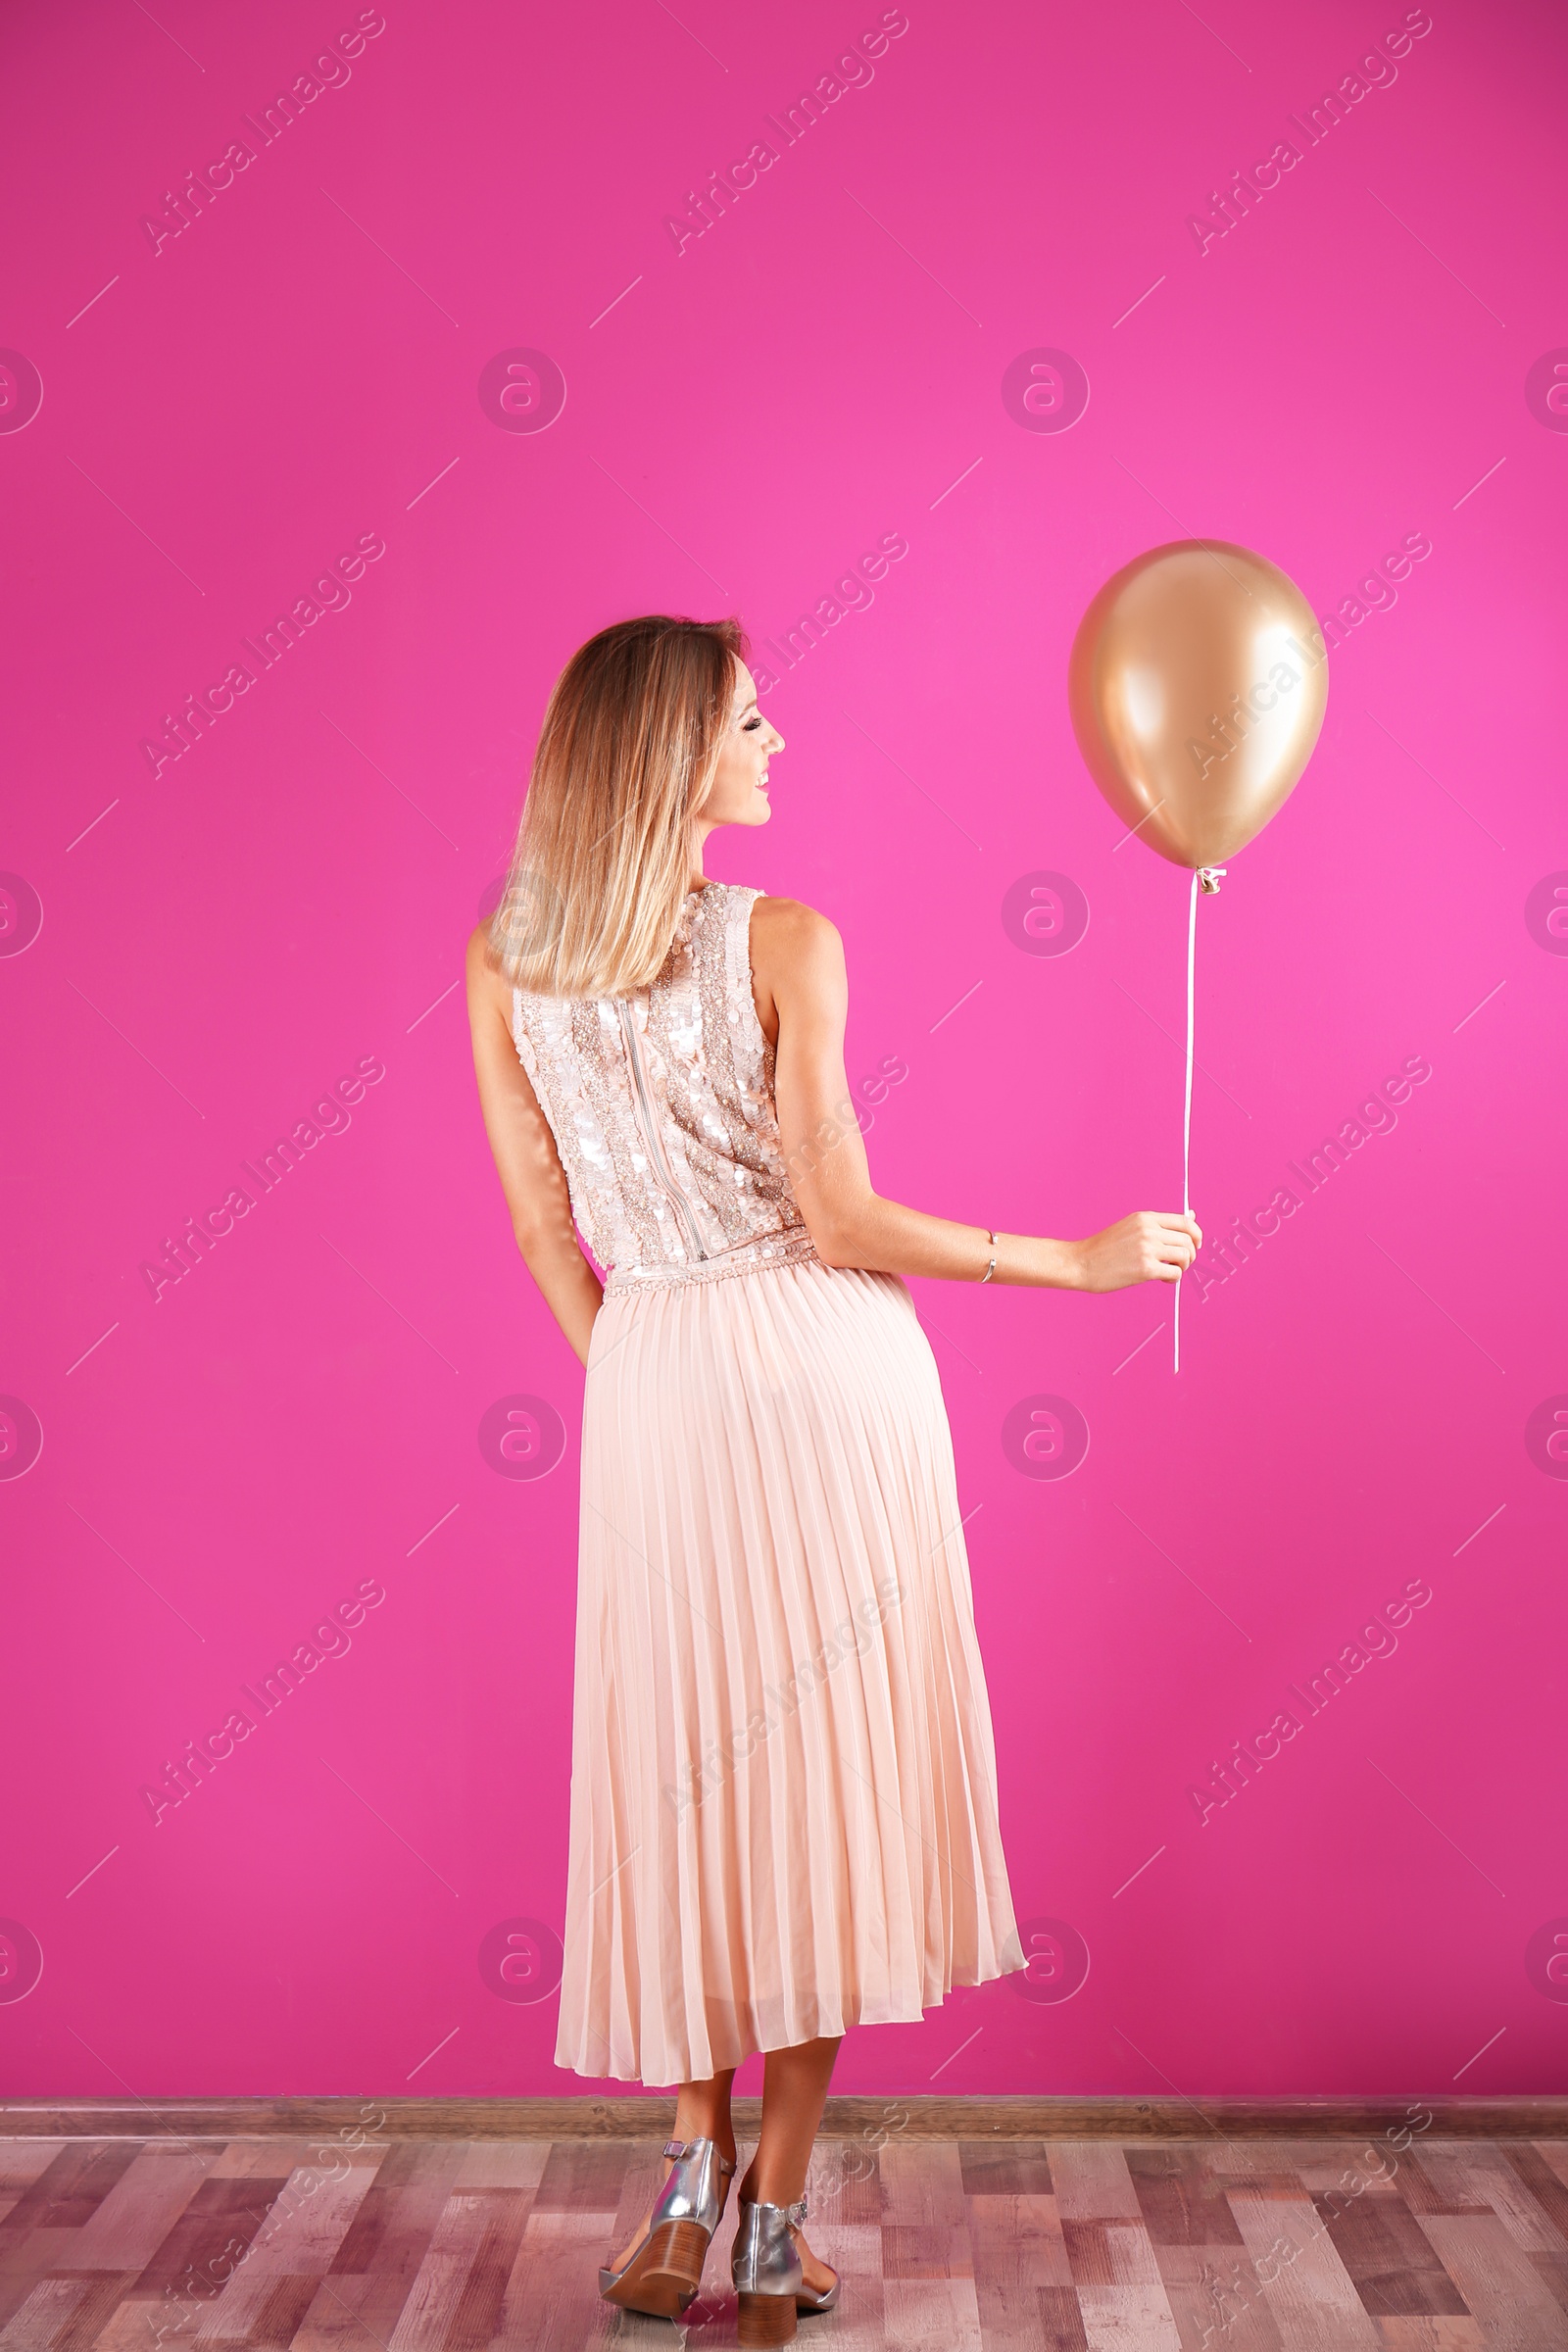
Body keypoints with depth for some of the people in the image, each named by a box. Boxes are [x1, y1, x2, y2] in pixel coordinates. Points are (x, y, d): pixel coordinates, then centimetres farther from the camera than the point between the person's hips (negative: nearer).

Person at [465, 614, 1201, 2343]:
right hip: (827, 1367, -3)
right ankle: (775, 2206, 10)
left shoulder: (503, 966, 3)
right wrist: (1080, 1259, -1)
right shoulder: (785, 943, -10)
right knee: (823, 1755, 6)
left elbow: (543, 1228, 7)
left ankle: (696, 2162, 17)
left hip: (651, 1379, 3)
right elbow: (844, 1223, -10)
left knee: (679, 1765, 14)